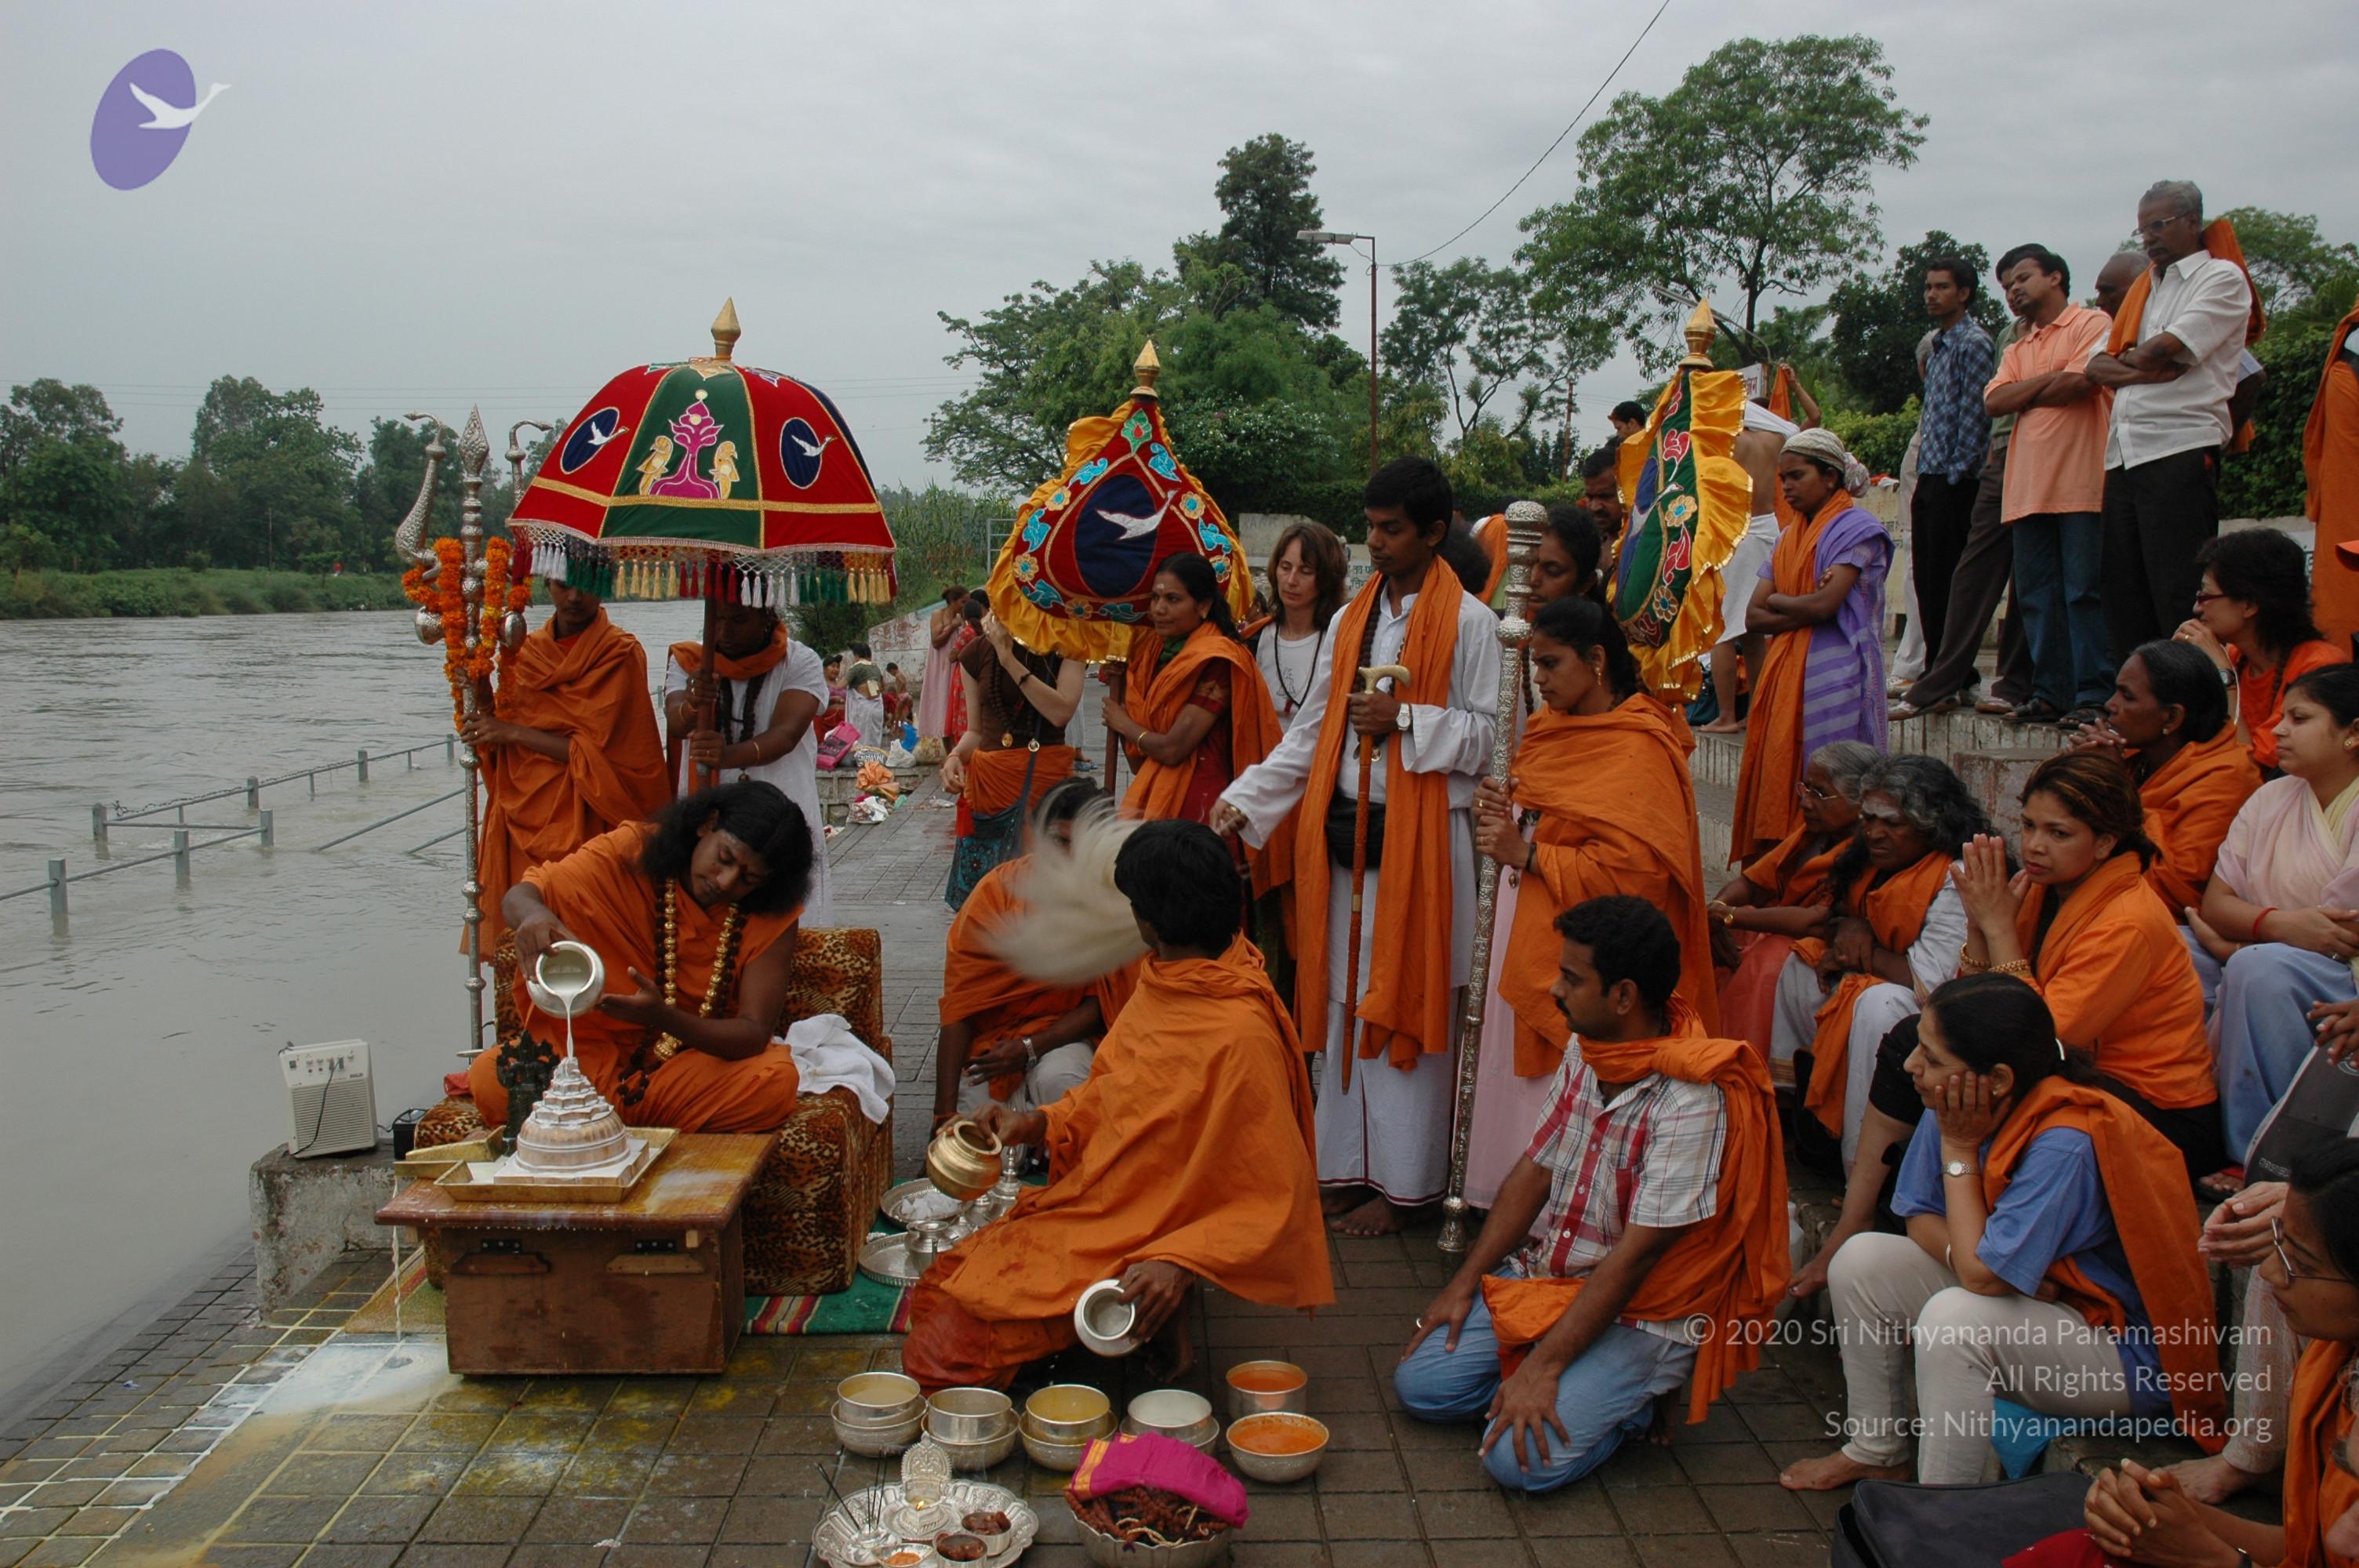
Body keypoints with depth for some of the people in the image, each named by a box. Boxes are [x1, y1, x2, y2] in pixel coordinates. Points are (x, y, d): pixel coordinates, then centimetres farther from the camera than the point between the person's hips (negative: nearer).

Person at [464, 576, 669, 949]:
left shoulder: (620, 654, -6)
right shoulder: (525, 650, 10)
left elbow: (596, 750, -11)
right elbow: (498, 742, 11)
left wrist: (513, 732, -11)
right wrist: (482, 701, -7)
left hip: (585, 826, -5)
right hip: (523, 818, 5)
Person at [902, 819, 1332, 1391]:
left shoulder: (1239, 1036, -26)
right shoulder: (1164, 982, 2)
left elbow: (1275, 1199, -21)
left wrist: (1180, 1263, -30)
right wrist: (1039, 1124, 4)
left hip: (1144, 1247, -9)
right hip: (1095, 1210, 9)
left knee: (950, 1342, -15)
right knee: (941, 1286, 8)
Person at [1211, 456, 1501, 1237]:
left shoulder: (1469, 623, -4)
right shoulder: (1350, 620, 14)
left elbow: (1484, 735, -6)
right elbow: (1311, 732, 15)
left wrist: (1404, 719, -19)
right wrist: (1243, 800, 8)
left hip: (1420, 838, -6)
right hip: (1343, 834, 6)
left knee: (1404, 1004, 0)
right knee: (1343, 1001, 10)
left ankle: (1402, 1181, 11)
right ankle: (1345, 1166, 21)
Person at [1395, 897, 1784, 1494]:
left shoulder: (1692, 1100, -25)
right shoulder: (1585, 1052, 0)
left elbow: (1638, 1252, -25)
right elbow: (1535, 1171, 8)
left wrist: (1543, 1366, -24)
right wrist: (1465, 1281, 3)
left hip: (1639, 1315, -7)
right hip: (1541, 1277, 8)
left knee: (1522, 1458, -22)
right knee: (1419, 1383, -4)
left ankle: (1631, 1395, 5)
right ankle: (1593, 1381, 11)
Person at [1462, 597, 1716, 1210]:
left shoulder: (1640, 750, -13)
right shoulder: (1550, 726, 12)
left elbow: (1635, 868, -21)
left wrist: (1527, 854, -18)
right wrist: (1502, 813, 2)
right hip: (1526, 940, 8)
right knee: (1520, 1083, 10)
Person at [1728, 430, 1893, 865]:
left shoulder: (1857, 529, -2)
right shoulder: (1788, 539, 20)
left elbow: (1825, 603, -15)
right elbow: (1753, 616, 10)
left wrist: (1776, 602, 3)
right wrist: (1804, 610, -7)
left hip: (1832, 678, -7)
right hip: (1783, 675, 7)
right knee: (1775, 785, 1)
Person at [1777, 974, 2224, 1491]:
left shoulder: (2066, 1143, -31)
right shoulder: (1955, 1109, -10)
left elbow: (1981, 1273, -28)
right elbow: (1922, 1218, 2)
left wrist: (1960, 1149, -23)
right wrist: (1965, 1254, -19)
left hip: (2132, 1360, -8)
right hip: (2038, 1301, 8)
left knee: (1954, 1317, -32)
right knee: (1862, 1260, -2)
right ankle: (1875, 1452, 14)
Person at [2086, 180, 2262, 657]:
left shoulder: (2223, 278, 5)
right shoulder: (2142, 288, 26)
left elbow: (2163, 348, -10)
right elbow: (2096, 366, 13)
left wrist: (2125, 359, 9)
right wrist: (2139, 370, -6)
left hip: (2181, 450, -7)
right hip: (2124, 453, 7)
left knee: (2180, 597, -11)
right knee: (2123, 596, 6)